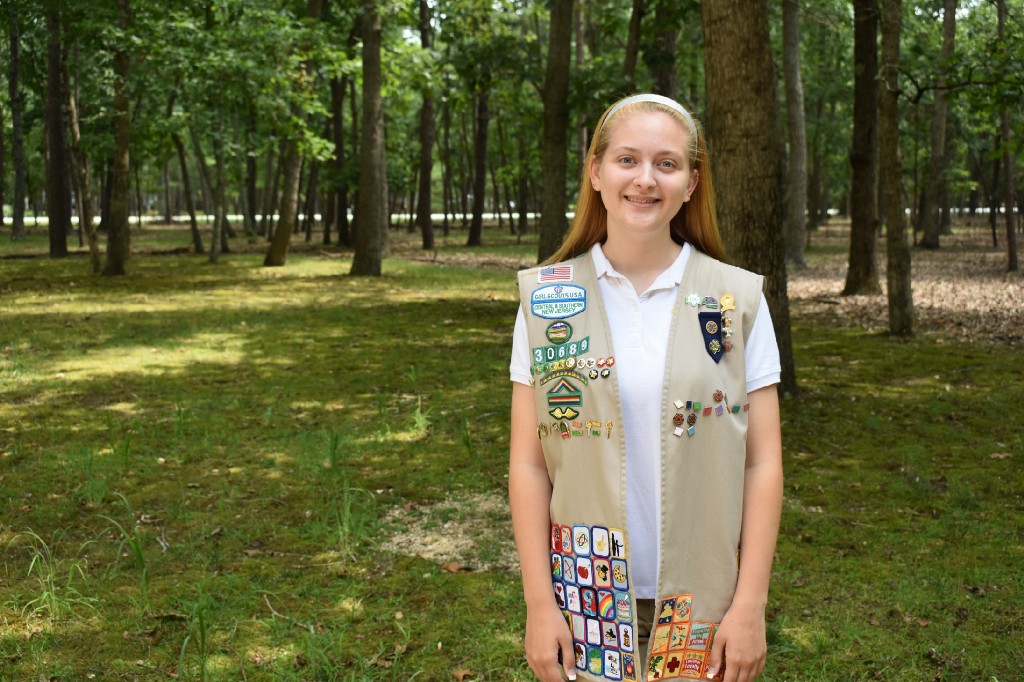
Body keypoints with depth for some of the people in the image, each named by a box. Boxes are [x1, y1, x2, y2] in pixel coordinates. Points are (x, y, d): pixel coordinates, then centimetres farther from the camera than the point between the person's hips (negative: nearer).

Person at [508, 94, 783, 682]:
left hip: (704, 599, 0)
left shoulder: (738, 298, -2)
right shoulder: (545, 297, -1)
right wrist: (540, 603, -4)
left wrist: (751, 605, -6)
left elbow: (762, 462, -2)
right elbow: (528, 463, -1)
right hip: (587, 600, 0)